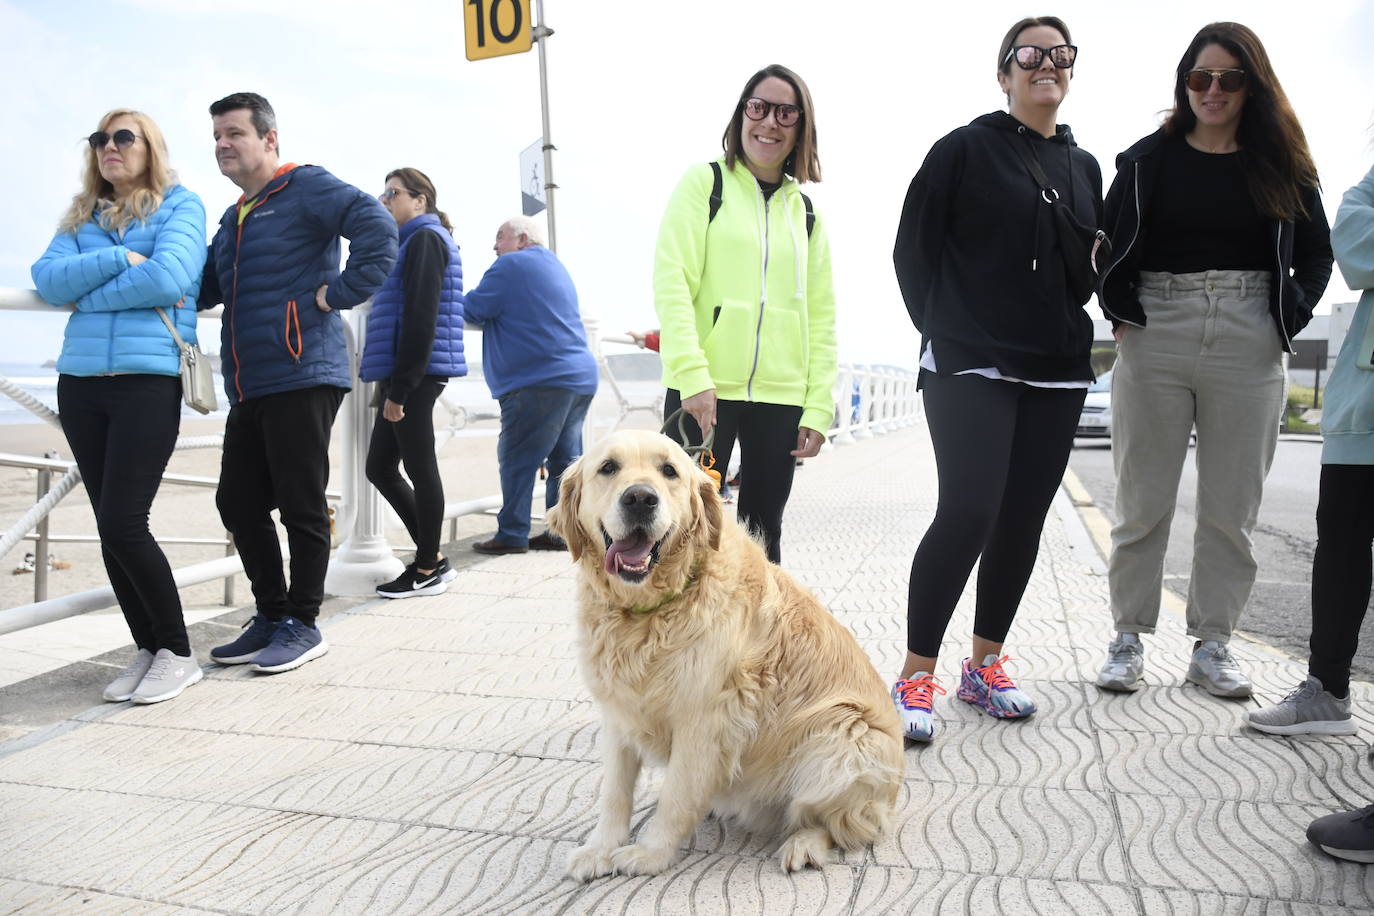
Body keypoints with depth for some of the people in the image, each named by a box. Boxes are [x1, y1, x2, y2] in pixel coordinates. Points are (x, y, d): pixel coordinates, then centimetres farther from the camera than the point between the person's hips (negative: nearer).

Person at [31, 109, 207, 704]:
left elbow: (168, 277, -14)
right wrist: (119, 260, -10)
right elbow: (48, 278, 2)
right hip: (81, 382, 6)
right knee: (111, 529, 6)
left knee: (122, 524, -11)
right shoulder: (80, 217, 18)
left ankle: (176, 654, 4)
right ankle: (147, 649, 17)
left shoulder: (181, 206, 3)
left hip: (149, 380, -6)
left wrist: (89, 293, -3)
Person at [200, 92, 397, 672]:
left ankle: (302, 625, 10)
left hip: (301, 378, -9)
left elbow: (377, 228, -18)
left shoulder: (306, 188, -3)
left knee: (301, 506, -2)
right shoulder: (232, 220, 24)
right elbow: (201, 287, 25)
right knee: (238, 503, 11)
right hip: (247, 387, 9)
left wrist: (337, 294, -18)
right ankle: (271, 616, 24)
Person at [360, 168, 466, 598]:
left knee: (419, 469, -3)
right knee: (380, 467, 11)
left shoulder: (425, 239, -7)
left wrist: (399, 388, -20)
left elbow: (420, 319, -17)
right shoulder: (411, 241, 23)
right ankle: (432, 557, 18)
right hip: (404, 377, 10)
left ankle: (428, 569, 8)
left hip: (416, 374, -10)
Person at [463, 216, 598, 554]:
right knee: (565, 459, 8)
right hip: (580, 377, 9)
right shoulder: (555, 267, 24)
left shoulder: (510, 266, -4)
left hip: (539, 381, -9)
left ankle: (512, 534, -1)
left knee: (516, 459, -3)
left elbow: (473, 310, -5)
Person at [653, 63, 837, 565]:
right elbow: (671, 281, -6)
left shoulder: (805, 211, 15)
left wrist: (818, 408, 4)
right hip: (703, 390, -4)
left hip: (781, 396, 4)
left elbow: (821, 316, 13)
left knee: (762, 534, 9)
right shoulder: (705, 181, 3)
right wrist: (691, 376, -16)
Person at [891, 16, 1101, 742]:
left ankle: (985, 663, 19)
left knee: (1023, 520, 6)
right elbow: (913, 251, -1)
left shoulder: (1084, 167, 16)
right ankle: (916, 676, -6)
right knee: (967, 512, -16)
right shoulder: (965, 149, 0)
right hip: (972, 369, -6)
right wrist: (945, 331, -3)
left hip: (1057, 374, 6)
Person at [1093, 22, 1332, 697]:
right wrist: (1119, 310, -3)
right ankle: (1128, 638, 13)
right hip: (1154, 338, -1)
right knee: (1142, 503, 2)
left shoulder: (1282, 164, 11)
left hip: (1248, 346, 2)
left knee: (1231, 508, 4)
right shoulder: (1148, 159, 8)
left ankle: (1211, 644, 15)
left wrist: (1290, 315, 2)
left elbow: (1317, 255, 16)